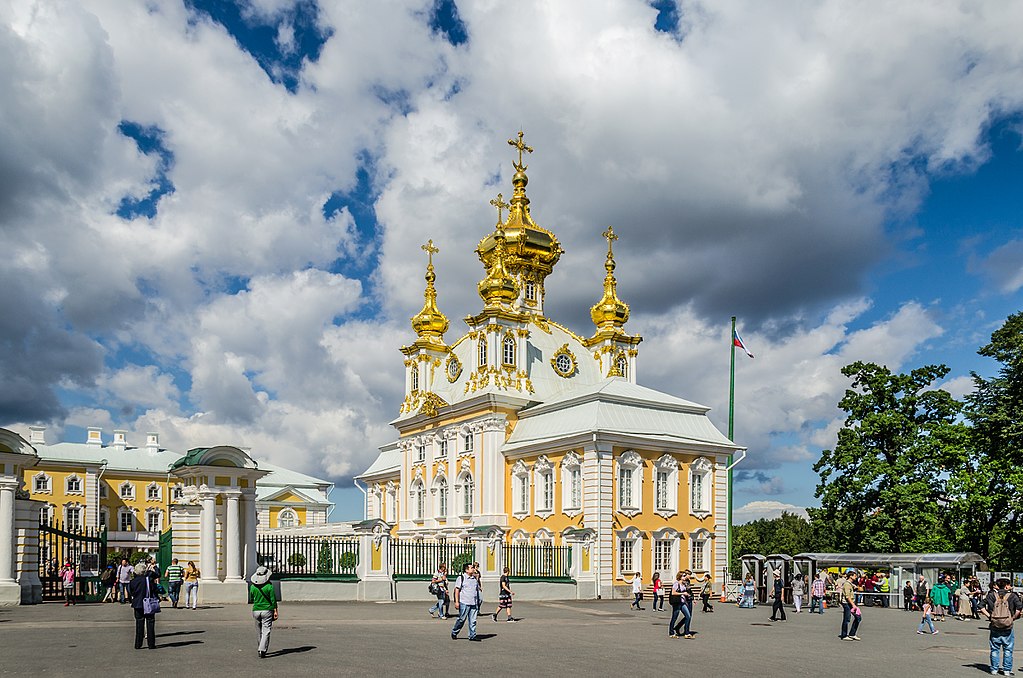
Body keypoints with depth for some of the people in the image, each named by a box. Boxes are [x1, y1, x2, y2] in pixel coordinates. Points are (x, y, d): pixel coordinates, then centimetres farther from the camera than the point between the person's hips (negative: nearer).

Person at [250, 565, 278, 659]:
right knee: (266, 632, -2)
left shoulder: (252, 586, -1)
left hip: (256, 610, 4)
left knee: (259, 631, 18)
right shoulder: (269, 586, -10)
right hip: (267, 610, -4)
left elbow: (252, 598, 13)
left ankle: (259, 649, 29)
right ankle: (262, 650, -14)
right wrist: (275, 611, -2)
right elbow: (273, 600, -8)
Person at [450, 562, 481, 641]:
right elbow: (457, 590, -5)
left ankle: (472, 636, 6)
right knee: (462, 619, -1)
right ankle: (454, 633, 18)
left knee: (473, 620, 2)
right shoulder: (461, 578, -3)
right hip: (464, 603, -5)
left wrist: (478, 601, 20)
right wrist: (456, 602, -12)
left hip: (474, 603, 5)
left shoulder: (475, 578, 16)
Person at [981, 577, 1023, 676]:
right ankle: (1007, 670, 15)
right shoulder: (1012, 596, -4)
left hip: (994, 627, 2)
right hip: (1007, 627, -2)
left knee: (994, 649, 11)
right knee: (1008, 650, 12)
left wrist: (989, 616, -1)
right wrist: (1014, 618, -7)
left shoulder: (992, 595, 1)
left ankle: (994, 669, 16)